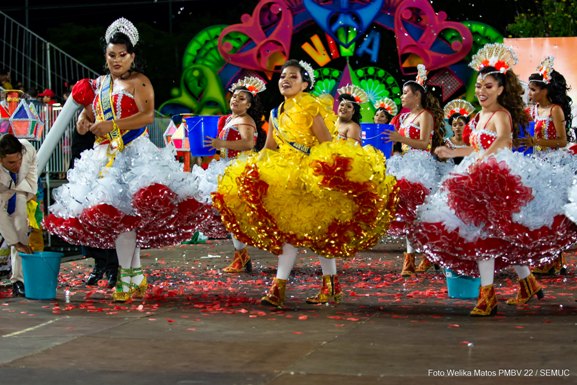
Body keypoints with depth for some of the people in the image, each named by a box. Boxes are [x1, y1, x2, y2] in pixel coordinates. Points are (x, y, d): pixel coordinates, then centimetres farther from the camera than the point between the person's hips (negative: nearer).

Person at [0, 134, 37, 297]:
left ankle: (18, 281, -3)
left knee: (21, 229, -8)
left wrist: (32, 191, -10)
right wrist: (16, 243, -33)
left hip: (18, 188, 3)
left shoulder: (27, 149, -35)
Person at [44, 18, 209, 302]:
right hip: (106, 156, 7)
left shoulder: (138, 81, -2)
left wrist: (112, 125, -21)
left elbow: (148, 115, -16)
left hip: (134, 154, -7)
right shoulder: (99, 84, 18)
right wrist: (85, 110, 3)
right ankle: (137, 277, 9)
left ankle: (125, 277, -11)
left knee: (120, 214, -18)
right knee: (113, 215, 2)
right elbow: (89, 121, 26)